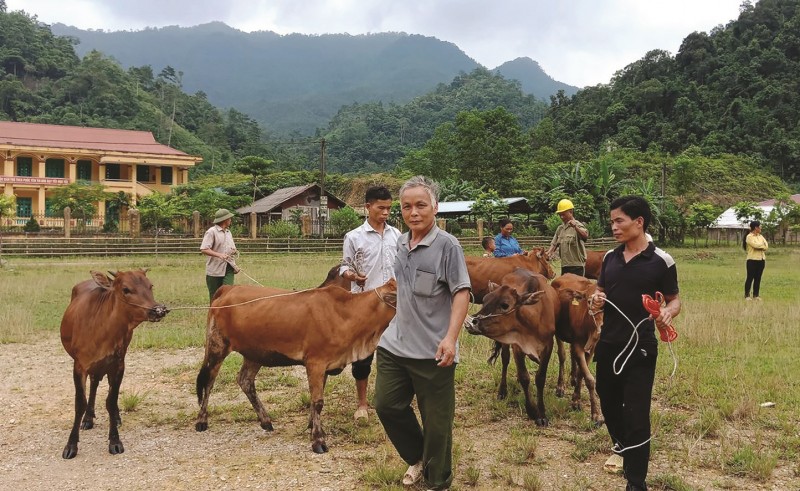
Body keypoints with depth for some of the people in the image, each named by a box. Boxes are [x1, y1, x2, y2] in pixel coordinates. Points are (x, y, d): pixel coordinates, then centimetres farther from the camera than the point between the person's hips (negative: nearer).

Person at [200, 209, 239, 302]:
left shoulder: (228, 232, 16)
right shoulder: (212, 232, -7)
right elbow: (204, 249, -16)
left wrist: (233, 251, 3)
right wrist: (219, 255, -26)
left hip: (228, 268, 5)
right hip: (215, 269, -5)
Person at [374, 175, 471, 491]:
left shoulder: (447, 245, -11)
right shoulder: (401, 243, 9)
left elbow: (462, 294, -15)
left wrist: (451, 338, -24)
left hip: (433, 352, -6)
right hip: (394, 345, 7)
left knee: (436, 420, 5)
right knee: (387, 405, 11)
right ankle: (417, 458, 35)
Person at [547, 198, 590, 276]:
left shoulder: (578, 226, -9)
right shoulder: (560, 228, 13)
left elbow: (585, 236, -29)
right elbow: (554, 244, 12)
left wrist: (575, 227, -47)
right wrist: (548, 253, -8)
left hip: (577, 266, -7)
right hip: (564, 266, 7)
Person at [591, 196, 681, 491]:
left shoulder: (661, 261, -9)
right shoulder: (610, 257, 5)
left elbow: (674, 301, 0)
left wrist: (668, 313, -22)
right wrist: (596, 300, -8)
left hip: (640, 348, -5)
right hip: (607, 345, 5)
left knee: (636, 413, -2)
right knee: (608, 403, 19)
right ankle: (621, 447, 47)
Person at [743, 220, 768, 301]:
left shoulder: (761, 236, 15)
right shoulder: (749, 237, -6)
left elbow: (766, 246, 4)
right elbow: (755, 245, -19)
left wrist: (759, 246, -10)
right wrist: (762, 245, -3)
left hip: (761, 260, 6)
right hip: (752, 260, -6)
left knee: (758, 278, 7)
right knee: (750, 278, -4)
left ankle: (756, 295, 13)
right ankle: (747, 295, 1)